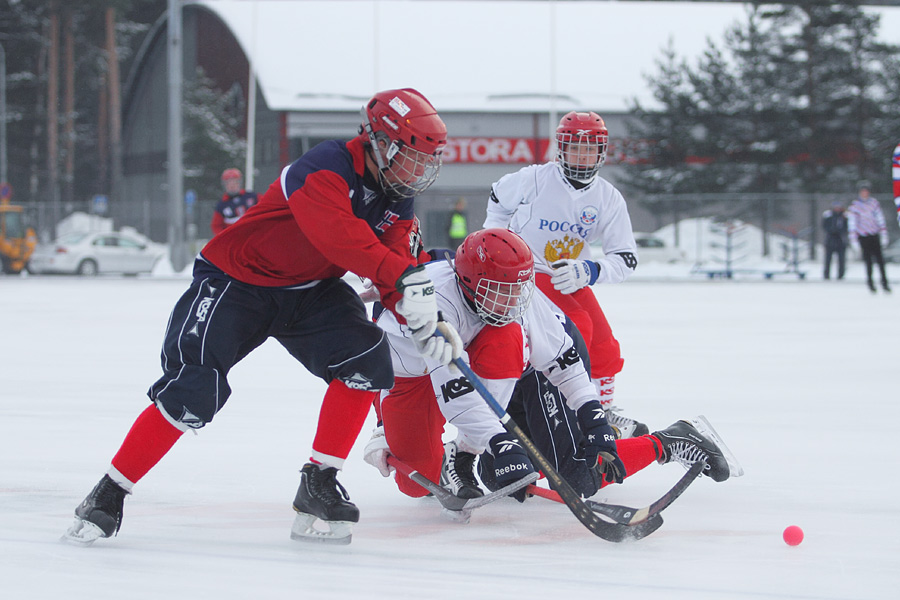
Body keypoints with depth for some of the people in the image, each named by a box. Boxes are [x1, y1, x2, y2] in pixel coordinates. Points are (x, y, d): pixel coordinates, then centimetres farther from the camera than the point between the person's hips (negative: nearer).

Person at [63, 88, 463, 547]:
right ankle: (108, 495, -7)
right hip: (234, 280, -7)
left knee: (367, 361, -17)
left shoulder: (395, 200, 0)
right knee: (193, 391, -21)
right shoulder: (326, 166, -26)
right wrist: (404, 275, -52)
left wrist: (423, 325, -20)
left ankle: (319, 484, -6)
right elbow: (337, 233, -44)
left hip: (310, 290, 7)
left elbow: (395, 272, -2)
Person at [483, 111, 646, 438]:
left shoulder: (609, 199, -9)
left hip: (573, 278, 5)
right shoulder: (534, 179, -18)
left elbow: (626, 258, -12)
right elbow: (498, 199, 3)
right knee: (576, 327, -25)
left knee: (604, 347, 6)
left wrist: (589, 271, -28)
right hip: (526, 272, -5)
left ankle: (605, 410, 29)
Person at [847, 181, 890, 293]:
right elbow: (851, 224, -4)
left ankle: (884, 282, 3)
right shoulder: (854, 206, -4)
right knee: (868, 260, -3)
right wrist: (854, 240, -8)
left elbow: (880, 219, 10)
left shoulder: (874, 203, 5)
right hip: (863, 237, -2)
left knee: (879, 259, -3)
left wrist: (884, 234, 5)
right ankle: (870, 283, 8)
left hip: (874, 236, 2)